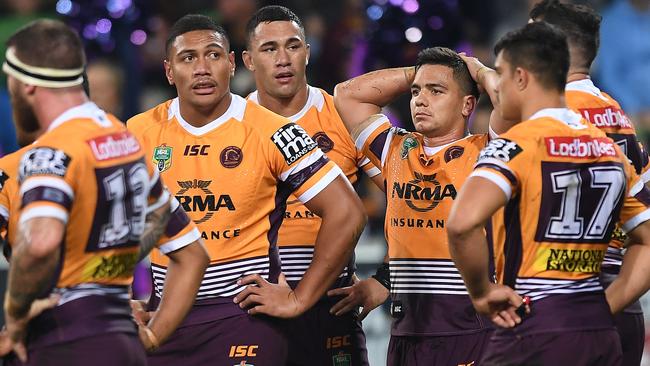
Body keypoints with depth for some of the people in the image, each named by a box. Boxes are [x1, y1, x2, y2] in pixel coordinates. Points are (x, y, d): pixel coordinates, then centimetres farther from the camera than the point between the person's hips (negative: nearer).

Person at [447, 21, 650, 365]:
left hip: (534, 328, -7)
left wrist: (481, 291, -11)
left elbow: (462, 223, -25)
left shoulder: (516, 145, -9)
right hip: (601, 334, 7)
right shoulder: (611, 150, 11)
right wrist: (603, 306, 13)